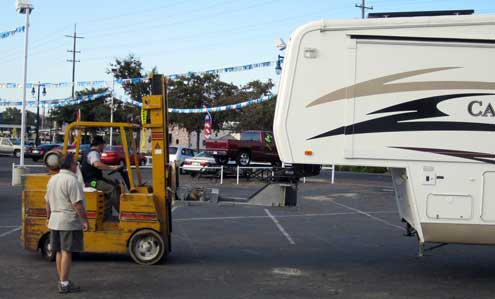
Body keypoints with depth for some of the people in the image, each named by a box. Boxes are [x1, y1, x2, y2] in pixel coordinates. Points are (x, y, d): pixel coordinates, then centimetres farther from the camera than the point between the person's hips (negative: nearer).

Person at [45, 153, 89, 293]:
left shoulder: (52, 179, 12)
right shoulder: (72, 180, -15)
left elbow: (48, 202, 19)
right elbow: (77, 204, -20)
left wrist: (48, 218, 28)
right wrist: (85, 221, -16)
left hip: (55, 221, 9)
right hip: (69, 222, -8)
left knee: (59, 251, 13)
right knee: (67, 252, -6)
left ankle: (62, 280, 21)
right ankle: (64, 284, -5)